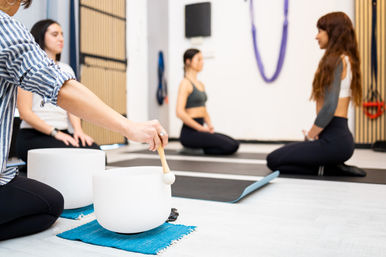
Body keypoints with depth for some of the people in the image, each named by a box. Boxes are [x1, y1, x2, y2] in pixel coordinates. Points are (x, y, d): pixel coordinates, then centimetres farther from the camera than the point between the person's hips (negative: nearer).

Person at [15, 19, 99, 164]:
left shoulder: (67, 69, 21)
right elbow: (25, 112, -6)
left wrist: (78, 130, -7)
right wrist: (55, 132, -17)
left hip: (62, 134, 5)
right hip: (33, 135, -4)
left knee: (95, 151, -26)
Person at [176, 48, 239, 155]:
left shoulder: (201, 85, 18)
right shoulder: (185, 83, -9)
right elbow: (180, 112, -19)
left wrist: (209, 125, 5)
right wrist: (200, 128, -17)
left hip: (200, 130, 9)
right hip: (190, 132, -9)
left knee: (234, 144, -2)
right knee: (230, 146, -17)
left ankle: (198, 150, 3)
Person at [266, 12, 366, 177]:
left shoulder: (336, 60, -13)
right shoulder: (346, 59, 16)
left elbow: (330, 106, -22)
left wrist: (310, 136, -9)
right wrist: (313, 134, 10)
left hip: (333, 140, -9)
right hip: (340, 136, 9)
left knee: (273, 160, -3)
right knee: (280, 155, 20)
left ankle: (326, 169, -2)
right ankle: (334, 166, 11)